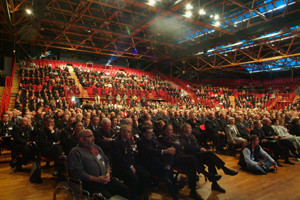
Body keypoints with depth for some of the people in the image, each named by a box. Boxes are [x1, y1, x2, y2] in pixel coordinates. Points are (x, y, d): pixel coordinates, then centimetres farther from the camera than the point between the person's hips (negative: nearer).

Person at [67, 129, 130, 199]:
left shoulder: (96, 147, 19)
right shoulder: (75, 152, -3)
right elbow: (78, 172, -13)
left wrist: (108, 173, 1)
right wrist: (97, 179, -17)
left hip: (105, 179, 7)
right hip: (91, 183, -6)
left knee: (125, 190, -10)